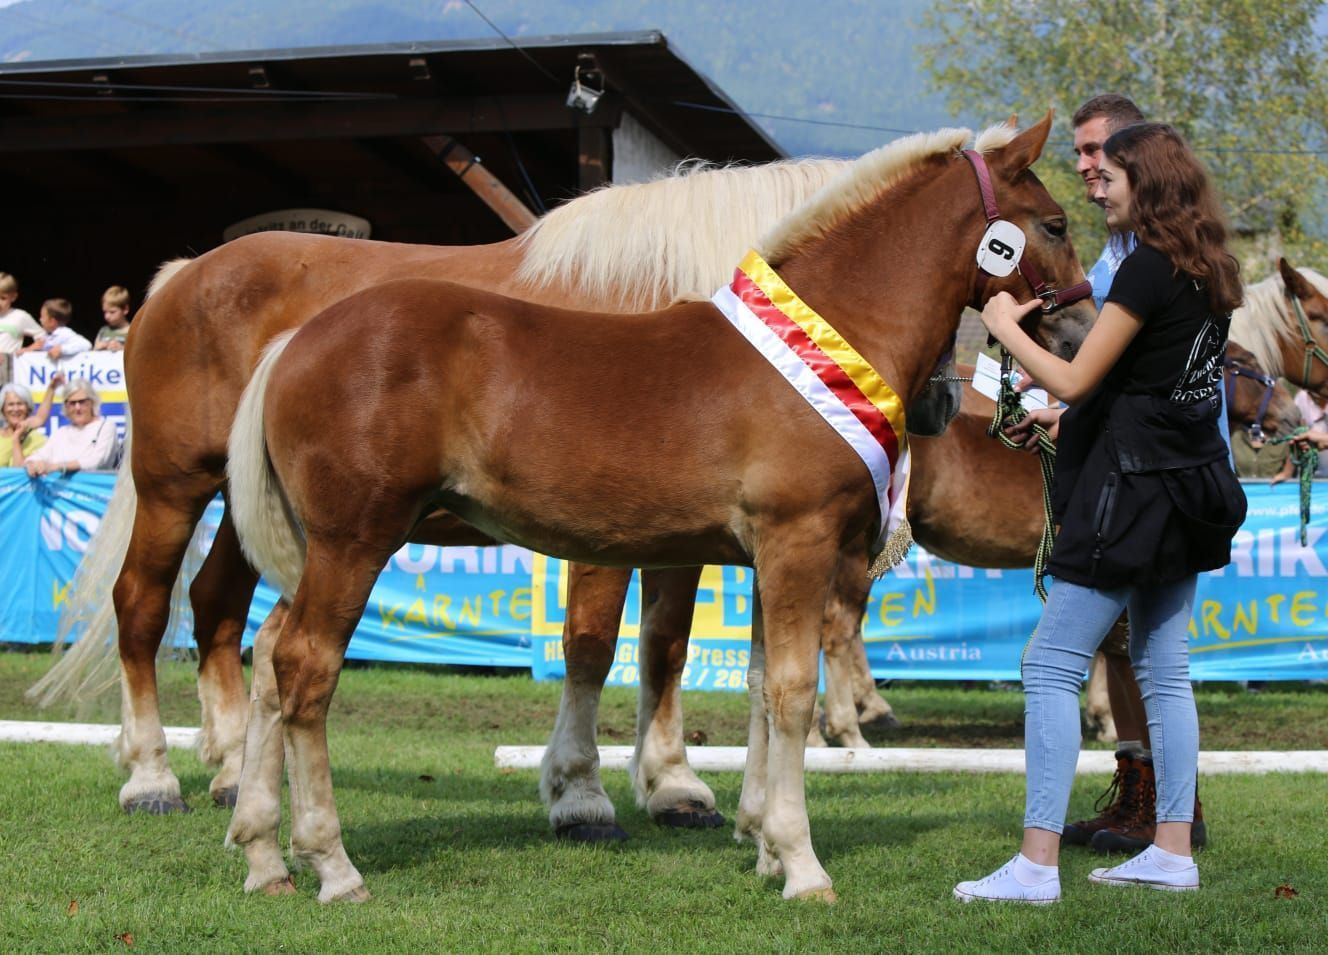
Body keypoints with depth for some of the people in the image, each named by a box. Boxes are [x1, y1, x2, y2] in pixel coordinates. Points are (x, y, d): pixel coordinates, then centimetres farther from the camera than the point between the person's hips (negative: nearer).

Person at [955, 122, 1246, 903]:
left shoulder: (1148, 268, -16)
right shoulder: (1211, 272, 11)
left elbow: (1075, 379, -16)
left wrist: (1007, 329, -1)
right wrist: (1061, 417, 21)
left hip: (1134, 487, -9)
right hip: (1190, 485, 9)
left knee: (1053, 664, -7)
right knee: (1165, 668, 14)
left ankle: (1037, 863, -10)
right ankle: (1174, 851, 16)